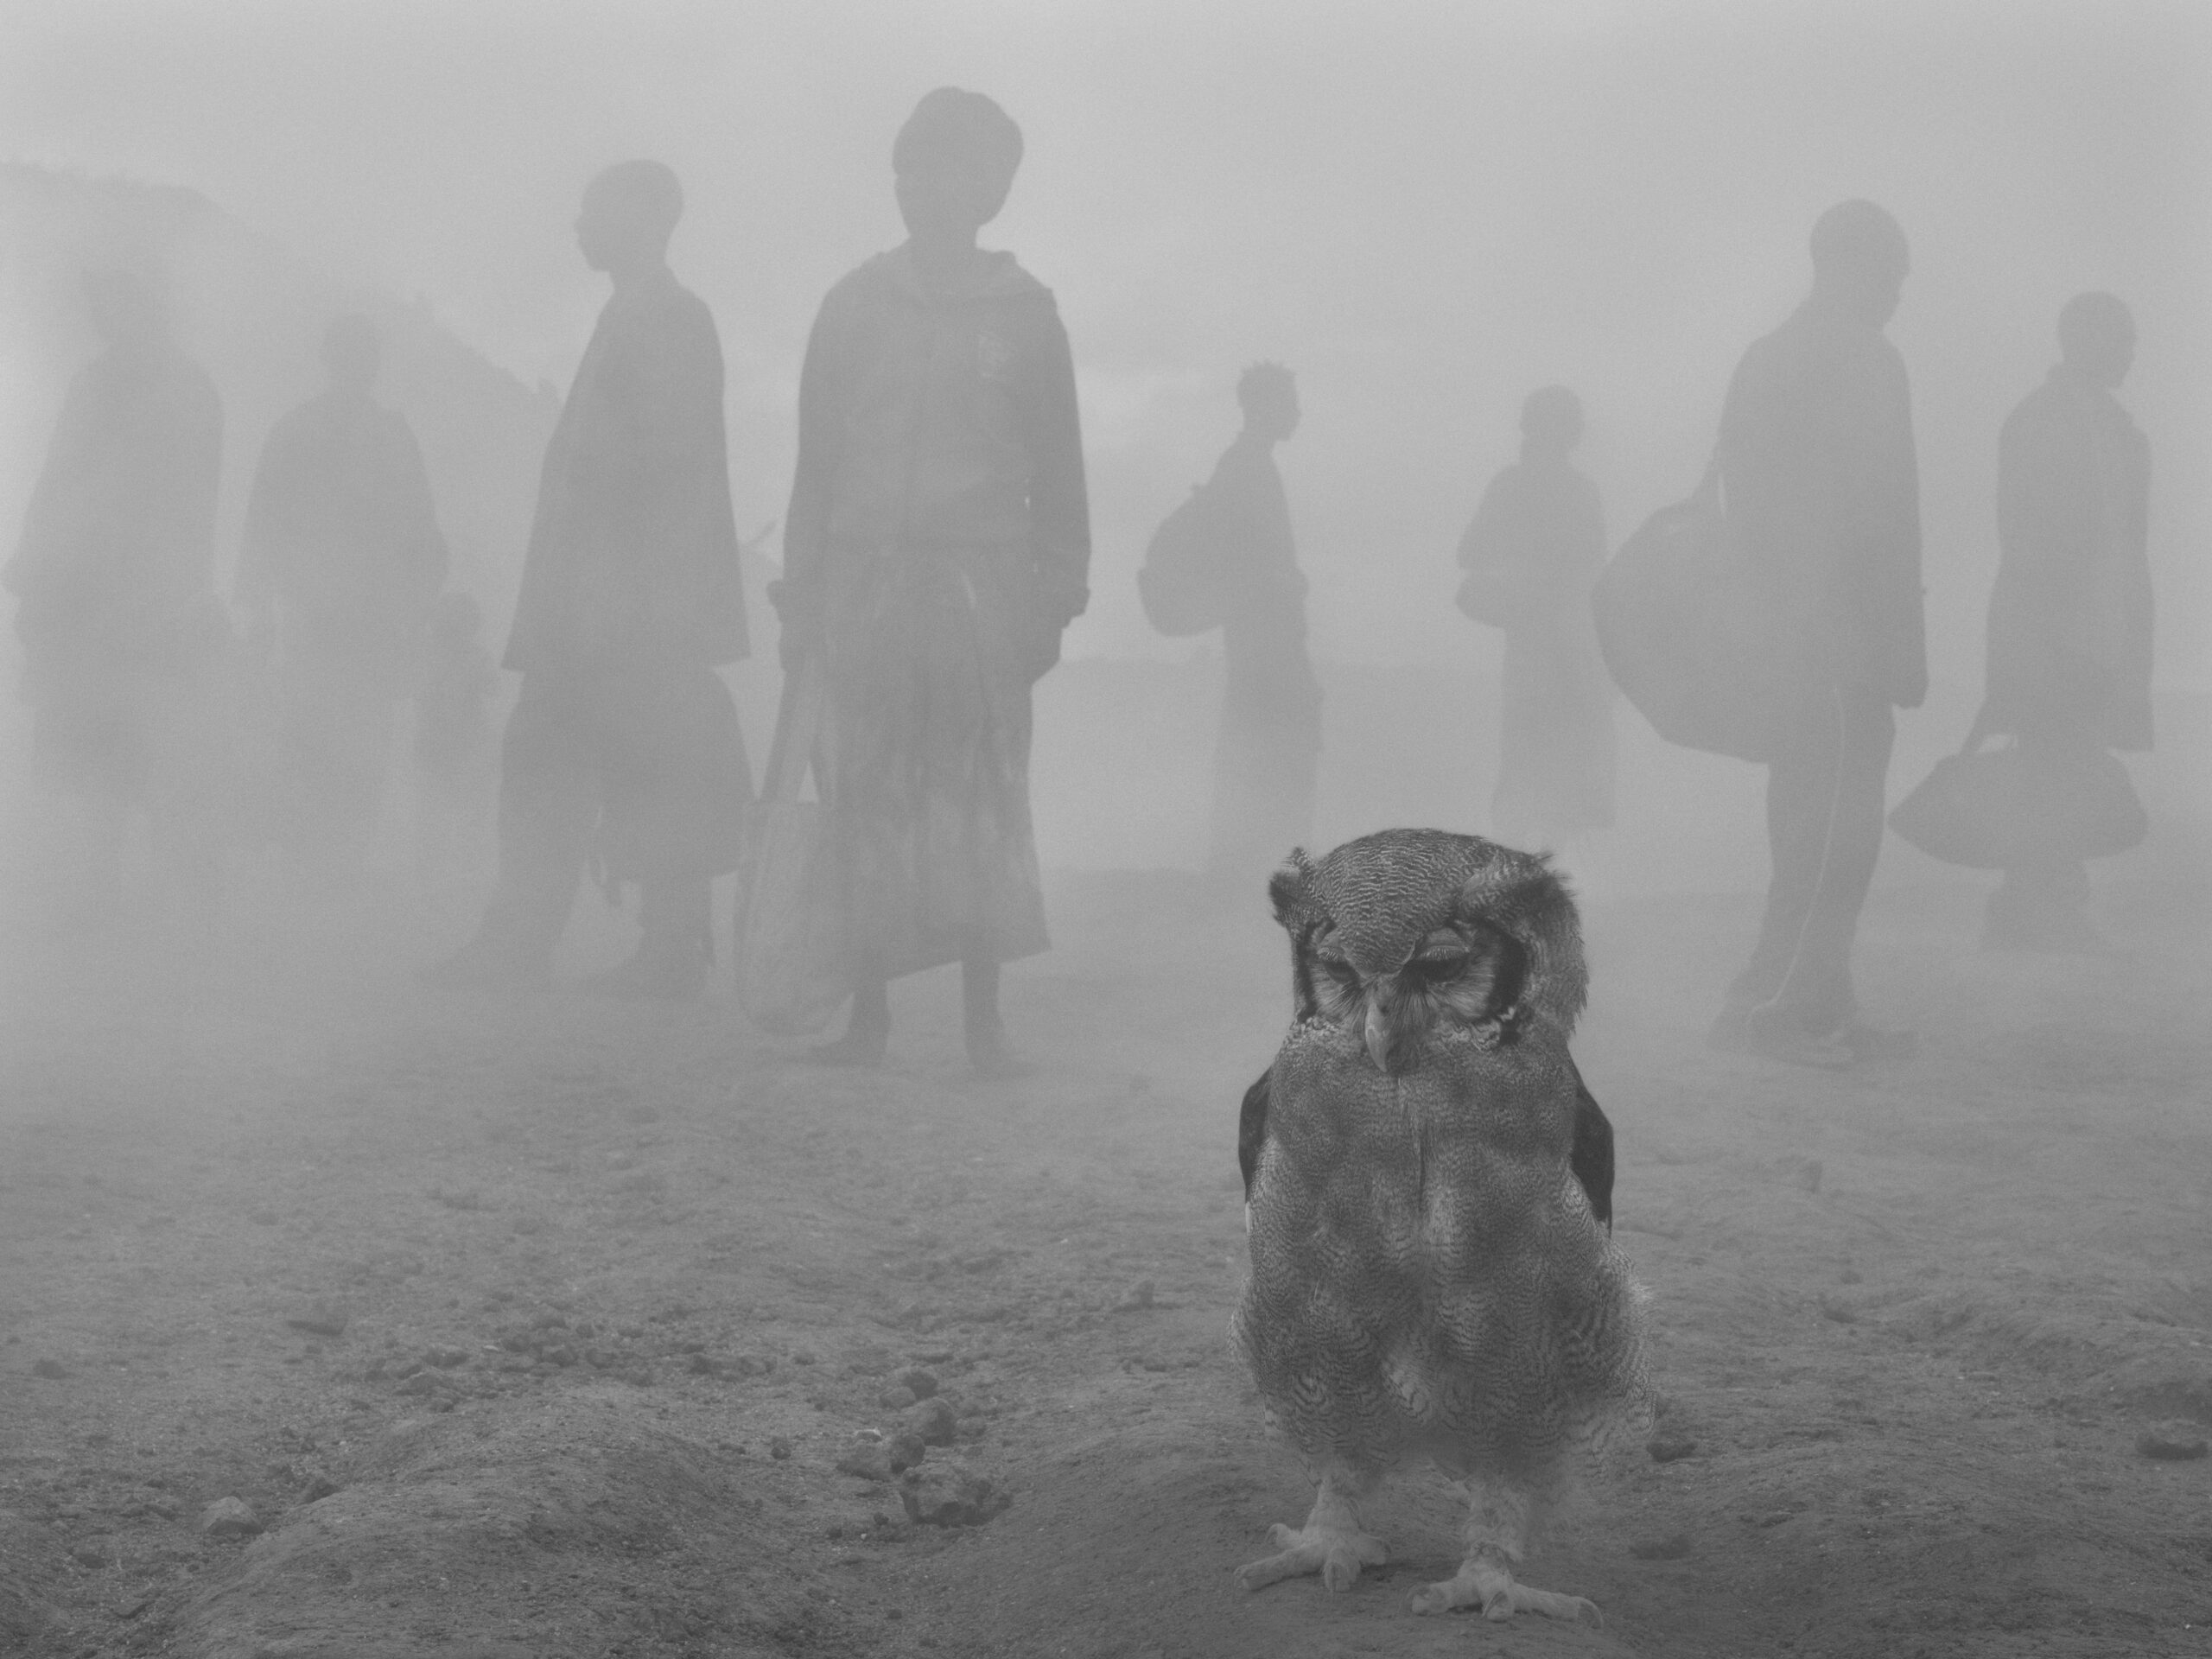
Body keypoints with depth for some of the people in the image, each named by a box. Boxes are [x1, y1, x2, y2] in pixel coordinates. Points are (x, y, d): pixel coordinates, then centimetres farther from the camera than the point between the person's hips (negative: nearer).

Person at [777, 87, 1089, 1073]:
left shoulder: (1023, 312, 6)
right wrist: (799, 602, 5)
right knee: (861, 803, 0)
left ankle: (984, 1018, 3)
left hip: (978, 586, -1)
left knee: (980, 804, -3)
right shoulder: (855, 306, 9)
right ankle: (867, 1013, 7)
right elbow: (815, 463, 10)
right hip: (863, 580, 1)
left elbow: (1057, 474, 8)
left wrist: (1054, 602, 2)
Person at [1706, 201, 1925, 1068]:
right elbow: (1885, 517, -13)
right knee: (1836, 829, -5)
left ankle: (1820, 1010, 15)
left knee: (1806, 822, 12)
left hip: (1773, 631, 8)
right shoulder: (1867, 362, -9)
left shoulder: (1762, 359, 14)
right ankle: (1768, 1005, -8)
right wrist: (1904, 646, -10)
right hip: (1844, 632, -8)